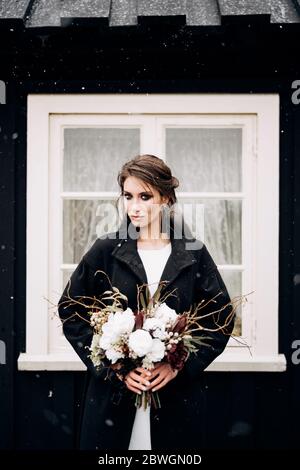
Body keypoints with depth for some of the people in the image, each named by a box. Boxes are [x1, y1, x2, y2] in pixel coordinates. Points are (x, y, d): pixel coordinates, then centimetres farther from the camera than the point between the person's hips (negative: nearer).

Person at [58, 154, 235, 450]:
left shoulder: (193, 254, 2)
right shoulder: (106, 251, 1)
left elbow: (222, 317, 4)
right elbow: (70, 311, 1)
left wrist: (181, 365, -9)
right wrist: (112, 366, -8)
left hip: (178, 396, 0)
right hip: (112, 395, 0)